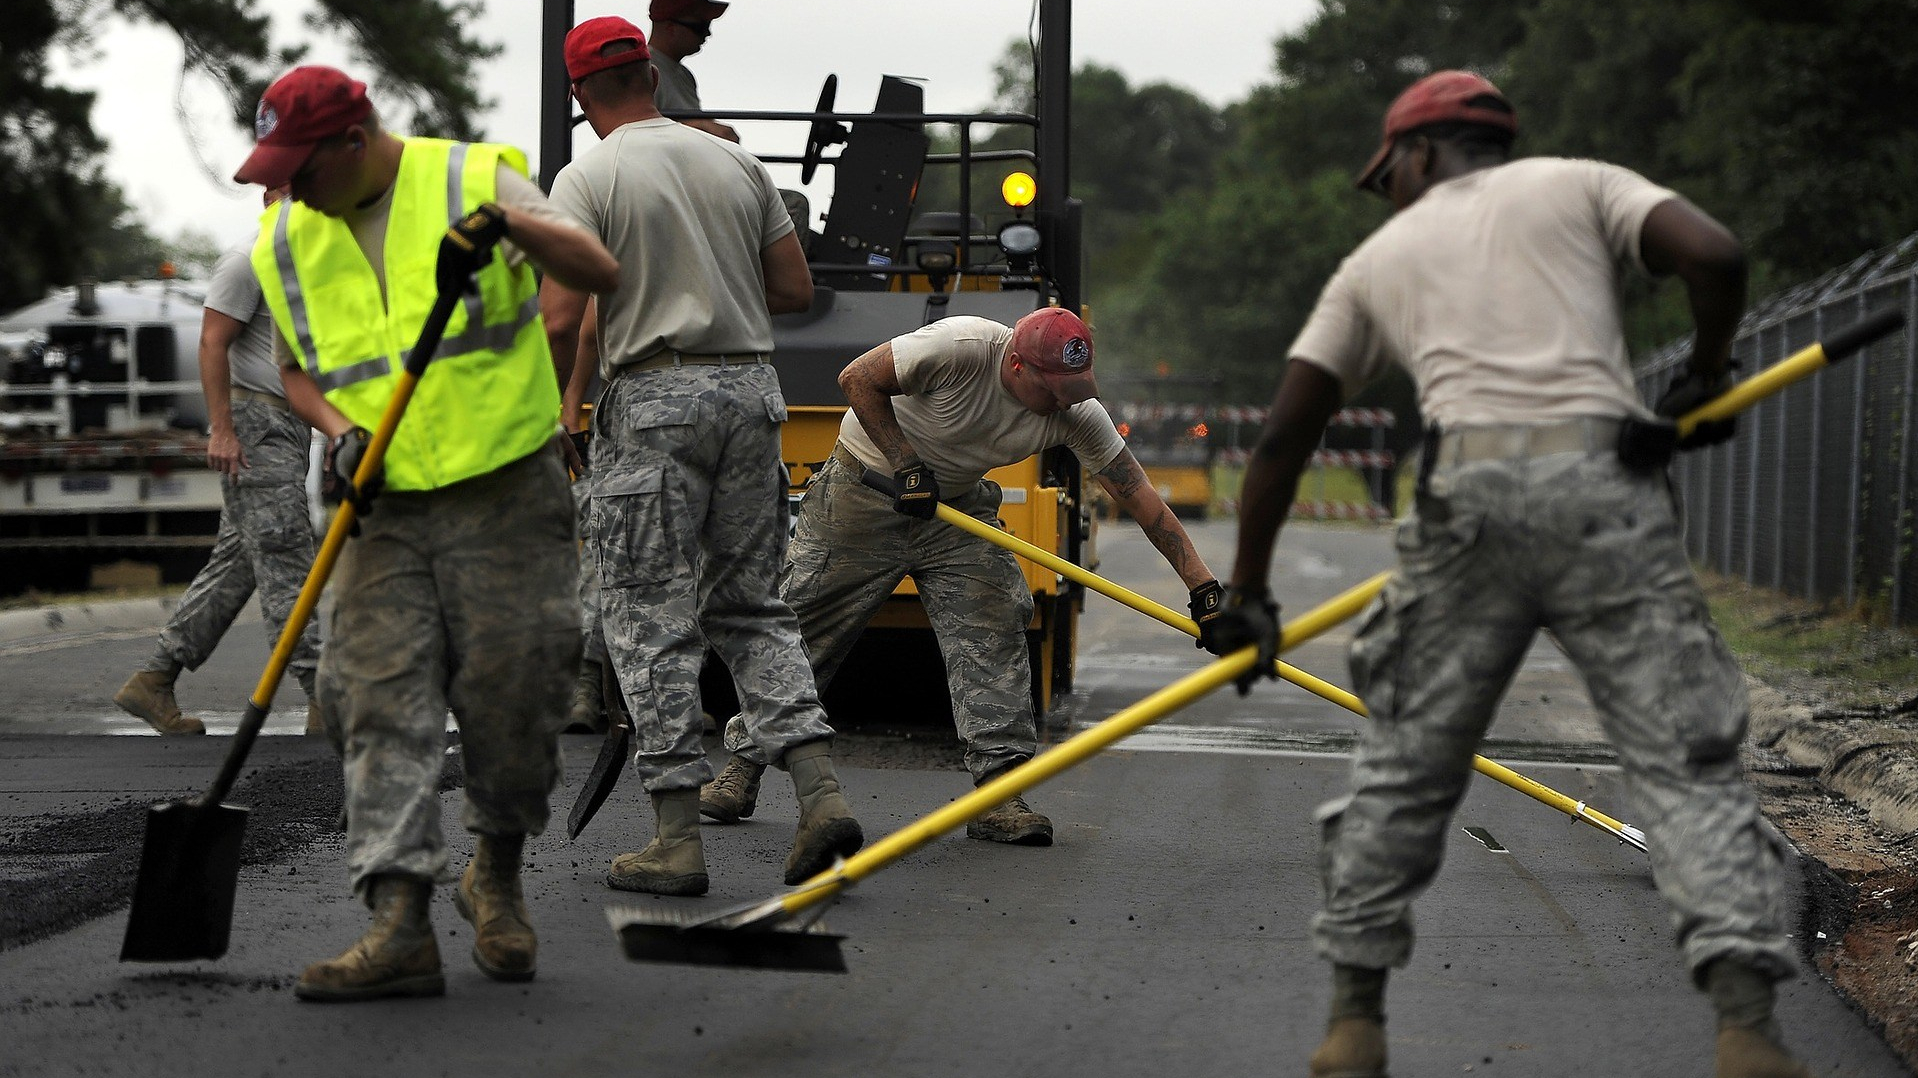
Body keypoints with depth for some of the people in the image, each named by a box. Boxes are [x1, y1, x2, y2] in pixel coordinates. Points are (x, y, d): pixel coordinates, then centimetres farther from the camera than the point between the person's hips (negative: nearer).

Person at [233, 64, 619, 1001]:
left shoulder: (474, 179, -6)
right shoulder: (287, 240, 7)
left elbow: (600, 274, -15)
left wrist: (507, 222, -31)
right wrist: (336, 430, -2)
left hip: (506, 495, -3)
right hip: (385, 509, 4)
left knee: (509, 695, -2)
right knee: (383, 701, -8)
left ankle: (497, 879, 23)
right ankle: (400, 928, -12)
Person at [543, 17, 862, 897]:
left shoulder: (587, 179, -6)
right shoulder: (736, 163, 10)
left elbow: (562, 315, -13)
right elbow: (795, 289, 12)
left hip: (654, 401, -5)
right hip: (750, 389, 5)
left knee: (651, 620, 0)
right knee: (750, 607, 14)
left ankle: (677, 838, -1)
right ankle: (820, 791, 0)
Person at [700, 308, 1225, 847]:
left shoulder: (1077, 412, -18)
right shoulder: (962, 347, -32)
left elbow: (1143, 500, -14)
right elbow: (858, 379, -21)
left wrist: (1204, 587, -18)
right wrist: (905, 464, -24)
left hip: (957, 505, 4)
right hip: (864, 489, -4)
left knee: (995, 630, -12)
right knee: (802, 625, -1)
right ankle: (744, 766, 13)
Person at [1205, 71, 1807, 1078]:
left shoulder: (1378, 258, 24)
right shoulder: (1579, 183, 19)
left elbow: (1283, 434, 21)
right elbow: (1714, 254, 0)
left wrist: (1246, 595, 27)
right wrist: (1706, 376, 18)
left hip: (1467, 493, 1)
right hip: (1604, 484, -1)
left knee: (1404, 765, 14)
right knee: (1687, 764, 0)